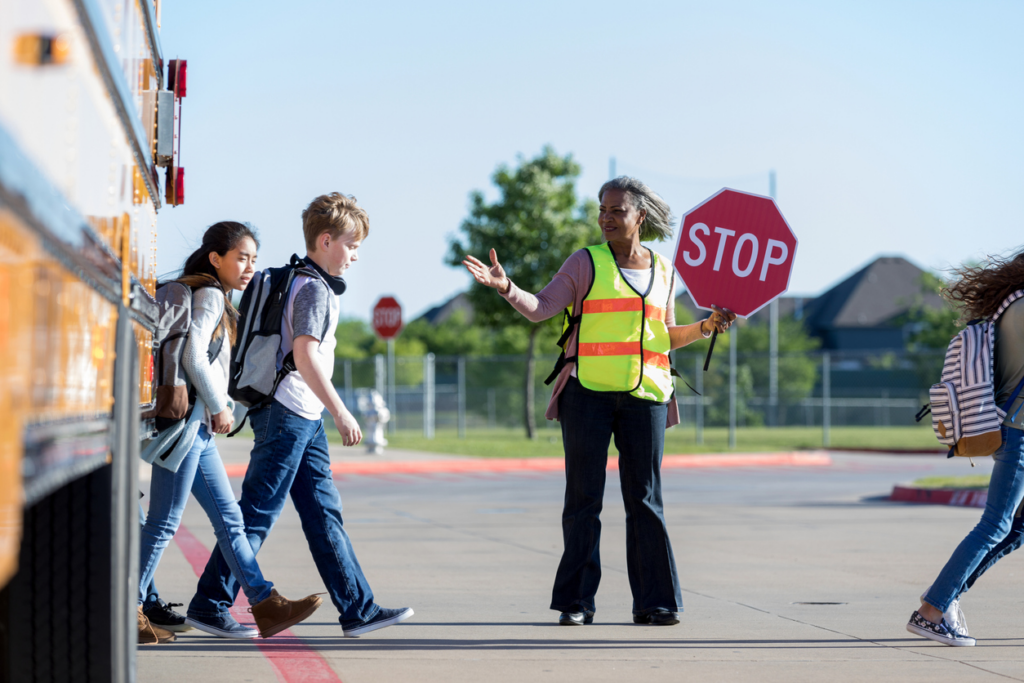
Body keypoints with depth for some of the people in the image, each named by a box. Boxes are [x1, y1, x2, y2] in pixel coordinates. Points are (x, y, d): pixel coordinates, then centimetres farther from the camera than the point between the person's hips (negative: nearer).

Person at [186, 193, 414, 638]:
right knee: (257, 515, -5)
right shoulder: (314, 288, -13)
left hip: (305, 418, 10)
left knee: (325, 515, 6)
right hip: (289, 414, -10)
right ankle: (209, 603, 1)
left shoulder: (312, 284, 18)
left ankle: (358, 609, 6)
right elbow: (305, 354, -24)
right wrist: (340, 411, -24)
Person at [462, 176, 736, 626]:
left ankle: (654, 601, 8)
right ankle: (577, 601, 4)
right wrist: (507, 288, -22)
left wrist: (707, 326, 7)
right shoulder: (586, 263, 3)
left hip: (644, 394, 2)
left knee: (645, 498, 2)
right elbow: (540, 308, -6)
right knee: (583, 497, -1)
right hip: (588, 391, -2)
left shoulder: (663, 271, 13)